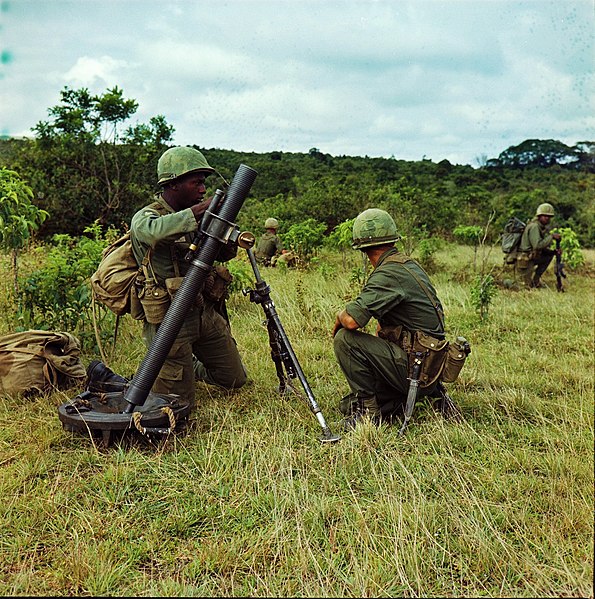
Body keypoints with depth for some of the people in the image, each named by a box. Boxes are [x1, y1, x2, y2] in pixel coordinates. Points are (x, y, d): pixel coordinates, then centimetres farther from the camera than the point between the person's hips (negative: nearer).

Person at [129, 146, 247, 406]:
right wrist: (201, 209, -36)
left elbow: (225, 254, 9)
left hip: (206, 313, 7)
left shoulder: (196, 218, 7)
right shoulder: (145, 218, -14)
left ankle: (189, 366, 38)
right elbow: (157, 231, -39)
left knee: (235, 380, 15)